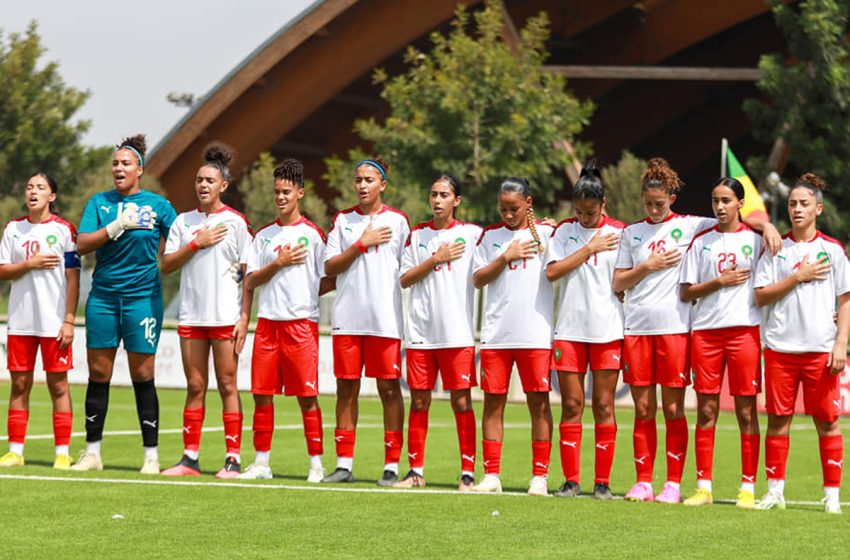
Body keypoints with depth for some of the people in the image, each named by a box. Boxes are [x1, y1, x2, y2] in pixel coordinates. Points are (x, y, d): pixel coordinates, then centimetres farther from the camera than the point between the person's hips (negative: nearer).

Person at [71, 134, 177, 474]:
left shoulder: (157, 205, 2)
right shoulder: (100, 202, 7)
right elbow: (82, 245, -4)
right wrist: (117, 226, -15)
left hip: (142, 296, -2)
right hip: (103, 296, 2)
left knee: (142, 375, -2)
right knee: (98, 373, 4)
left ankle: (151, 455, 4)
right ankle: (92, 453, 11)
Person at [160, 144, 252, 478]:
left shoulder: (236, 222, -1)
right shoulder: (183, 222, 9)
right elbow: (166, 266, 3)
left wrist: (245, 317, -8)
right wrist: (197, 244, -9)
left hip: (226, 317, -3)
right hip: (192, 314, 3)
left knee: (227, 386, -1)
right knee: (195, 387, 6)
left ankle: (233, 458, 0)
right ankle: (190, 458, 8)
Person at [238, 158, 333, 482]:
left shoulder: (312, 234, 1)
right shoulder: (264, 235, 13)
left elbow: (328, 282, 2)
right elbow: (251, 282, 6)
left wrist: (304, 294, -6)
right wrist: (278, 264, -6)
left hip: (301, 322, -4)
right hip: (267, 322, 4)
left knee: (307, 396, -4)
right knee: (262, 394, 3)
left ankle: (316, 464, 0)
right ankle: (261, 463, 10)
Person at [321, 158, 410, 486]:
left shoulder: (397, 221, 5)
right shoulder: (343, 220, 11)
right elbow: (330, 267, 3)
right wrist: (362, 244, -7)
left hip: (385, 319, -2)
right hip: (347, 318, 2)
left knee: (389, 388, -2)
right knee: (346, 387, 3)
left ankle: (392, 465, 2)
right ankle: (344, 464, 8)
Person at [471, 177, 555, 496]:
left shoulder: (546, 233, 5)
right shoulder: (490, 236, 12)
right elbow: (478, 279, 6)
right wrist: (506, 257, -6)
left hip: (536, 334, -2)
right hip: (496, 334, 2)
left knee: (538, 402, -1)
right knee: (493, 401, 2)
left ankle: (540, 476, 2)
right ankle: (491, 475, 6)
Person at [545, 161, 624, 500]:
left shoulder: (619, 233, 3)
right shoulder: (565, 231, 7)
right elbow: (552, 271, -6)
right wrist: (590, 248, -8)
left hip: (608, 329, -1)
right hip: (569, 329, 1)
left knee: (603, 405, 0)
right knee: (571, 405, 1)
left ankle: (603, 482, 4)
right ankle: (571, 480, 6)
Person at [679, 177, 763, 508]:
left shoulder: (754, 240, 6)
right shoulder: (701, 242, 11)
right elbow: (685, 293, 6)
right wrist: (720, 282, -5)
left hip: (744, 329, -2)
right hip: (705, 330, 2)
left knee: (746, 410, -2)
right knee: (706, 410, 2)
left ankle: (748, 488, 2)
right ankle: (703, 487, 6)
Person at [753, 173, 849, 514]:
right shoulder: (775, 249, 8)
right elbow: (761, 295, 1)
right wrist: (797, 276, -8)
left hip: (821, 349, -1)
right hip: (780, 346, 1)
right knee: (777, 419, 2)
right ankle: (775, 492, 8)